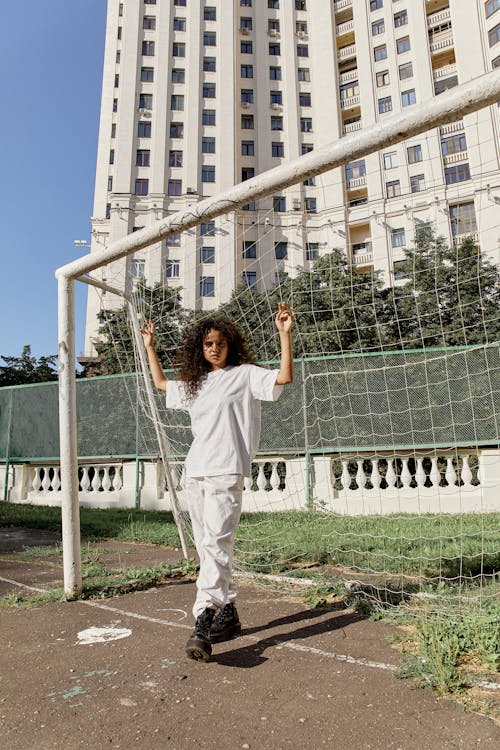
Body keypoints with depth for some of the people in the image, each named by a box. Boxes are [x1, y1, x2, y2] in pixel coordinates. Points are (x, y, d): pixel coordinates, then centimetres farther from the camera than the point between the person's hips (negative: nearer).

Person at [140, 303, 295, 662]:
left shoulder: (245, 374, 2)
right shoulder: (195, 383, 20)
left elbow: (285, 376, -12)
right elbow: (161, 383, 35)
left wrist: (285, 333, -19)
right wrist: (150, 346, 36)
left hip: (226, 471, -7)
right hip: (195, 471, 7)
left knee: (216, 542, -18)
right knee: (207, 547, 10)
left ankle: (203, 623, -20)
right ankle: (228, 614, 21)